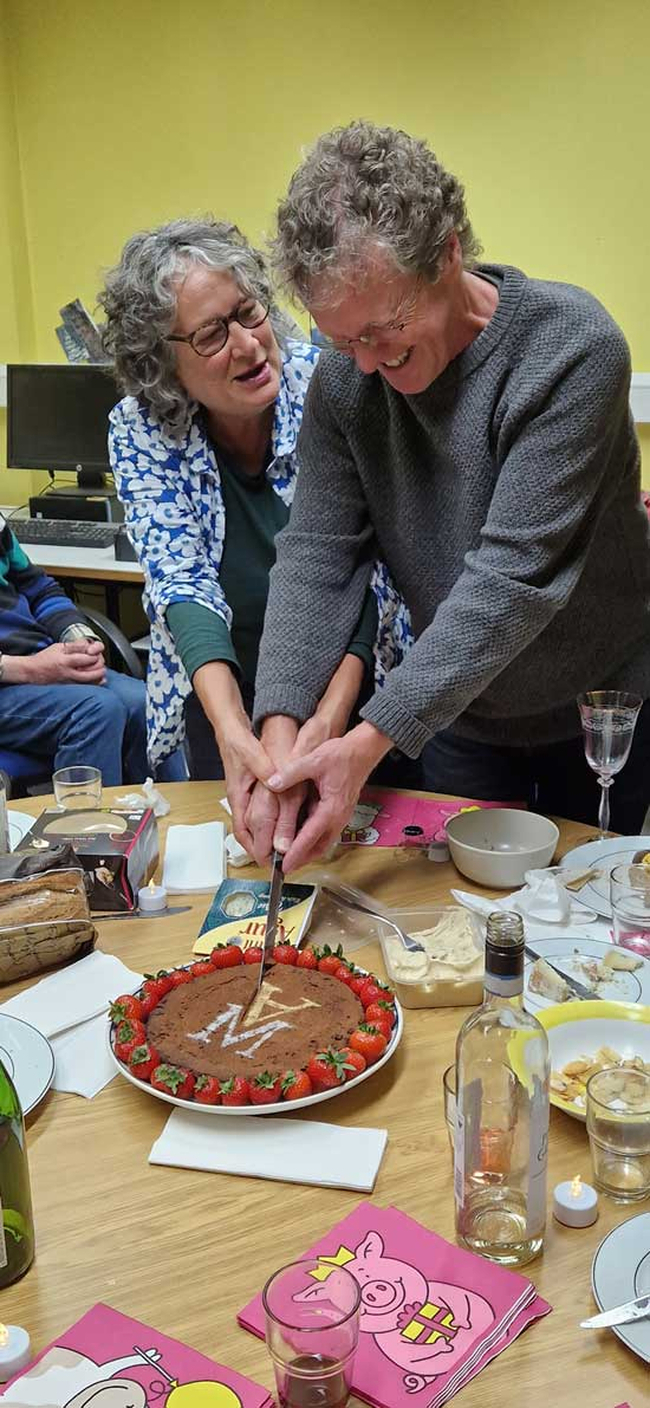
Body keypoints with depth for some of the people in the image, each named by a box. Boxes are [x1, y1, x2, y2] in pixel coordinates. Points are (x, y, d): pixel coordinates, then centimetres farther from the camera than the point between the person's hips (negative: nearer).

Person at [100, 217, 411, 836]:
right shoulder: (139, 429, -13)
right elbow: (181, 582, -21)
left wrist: (334, 710, -36)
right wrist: (231, 727, -38)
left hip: (362, 681, -1)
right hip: (224, 694, 1)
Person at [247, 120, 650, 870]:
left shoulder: (572, 346, -25)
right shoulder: (343, 380, -11)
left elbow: (513, 578, -31)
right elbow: (316, 555, -13)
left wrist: (369, 743, -35)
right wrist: (280, 729, -28)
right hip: (455, 716, 3)